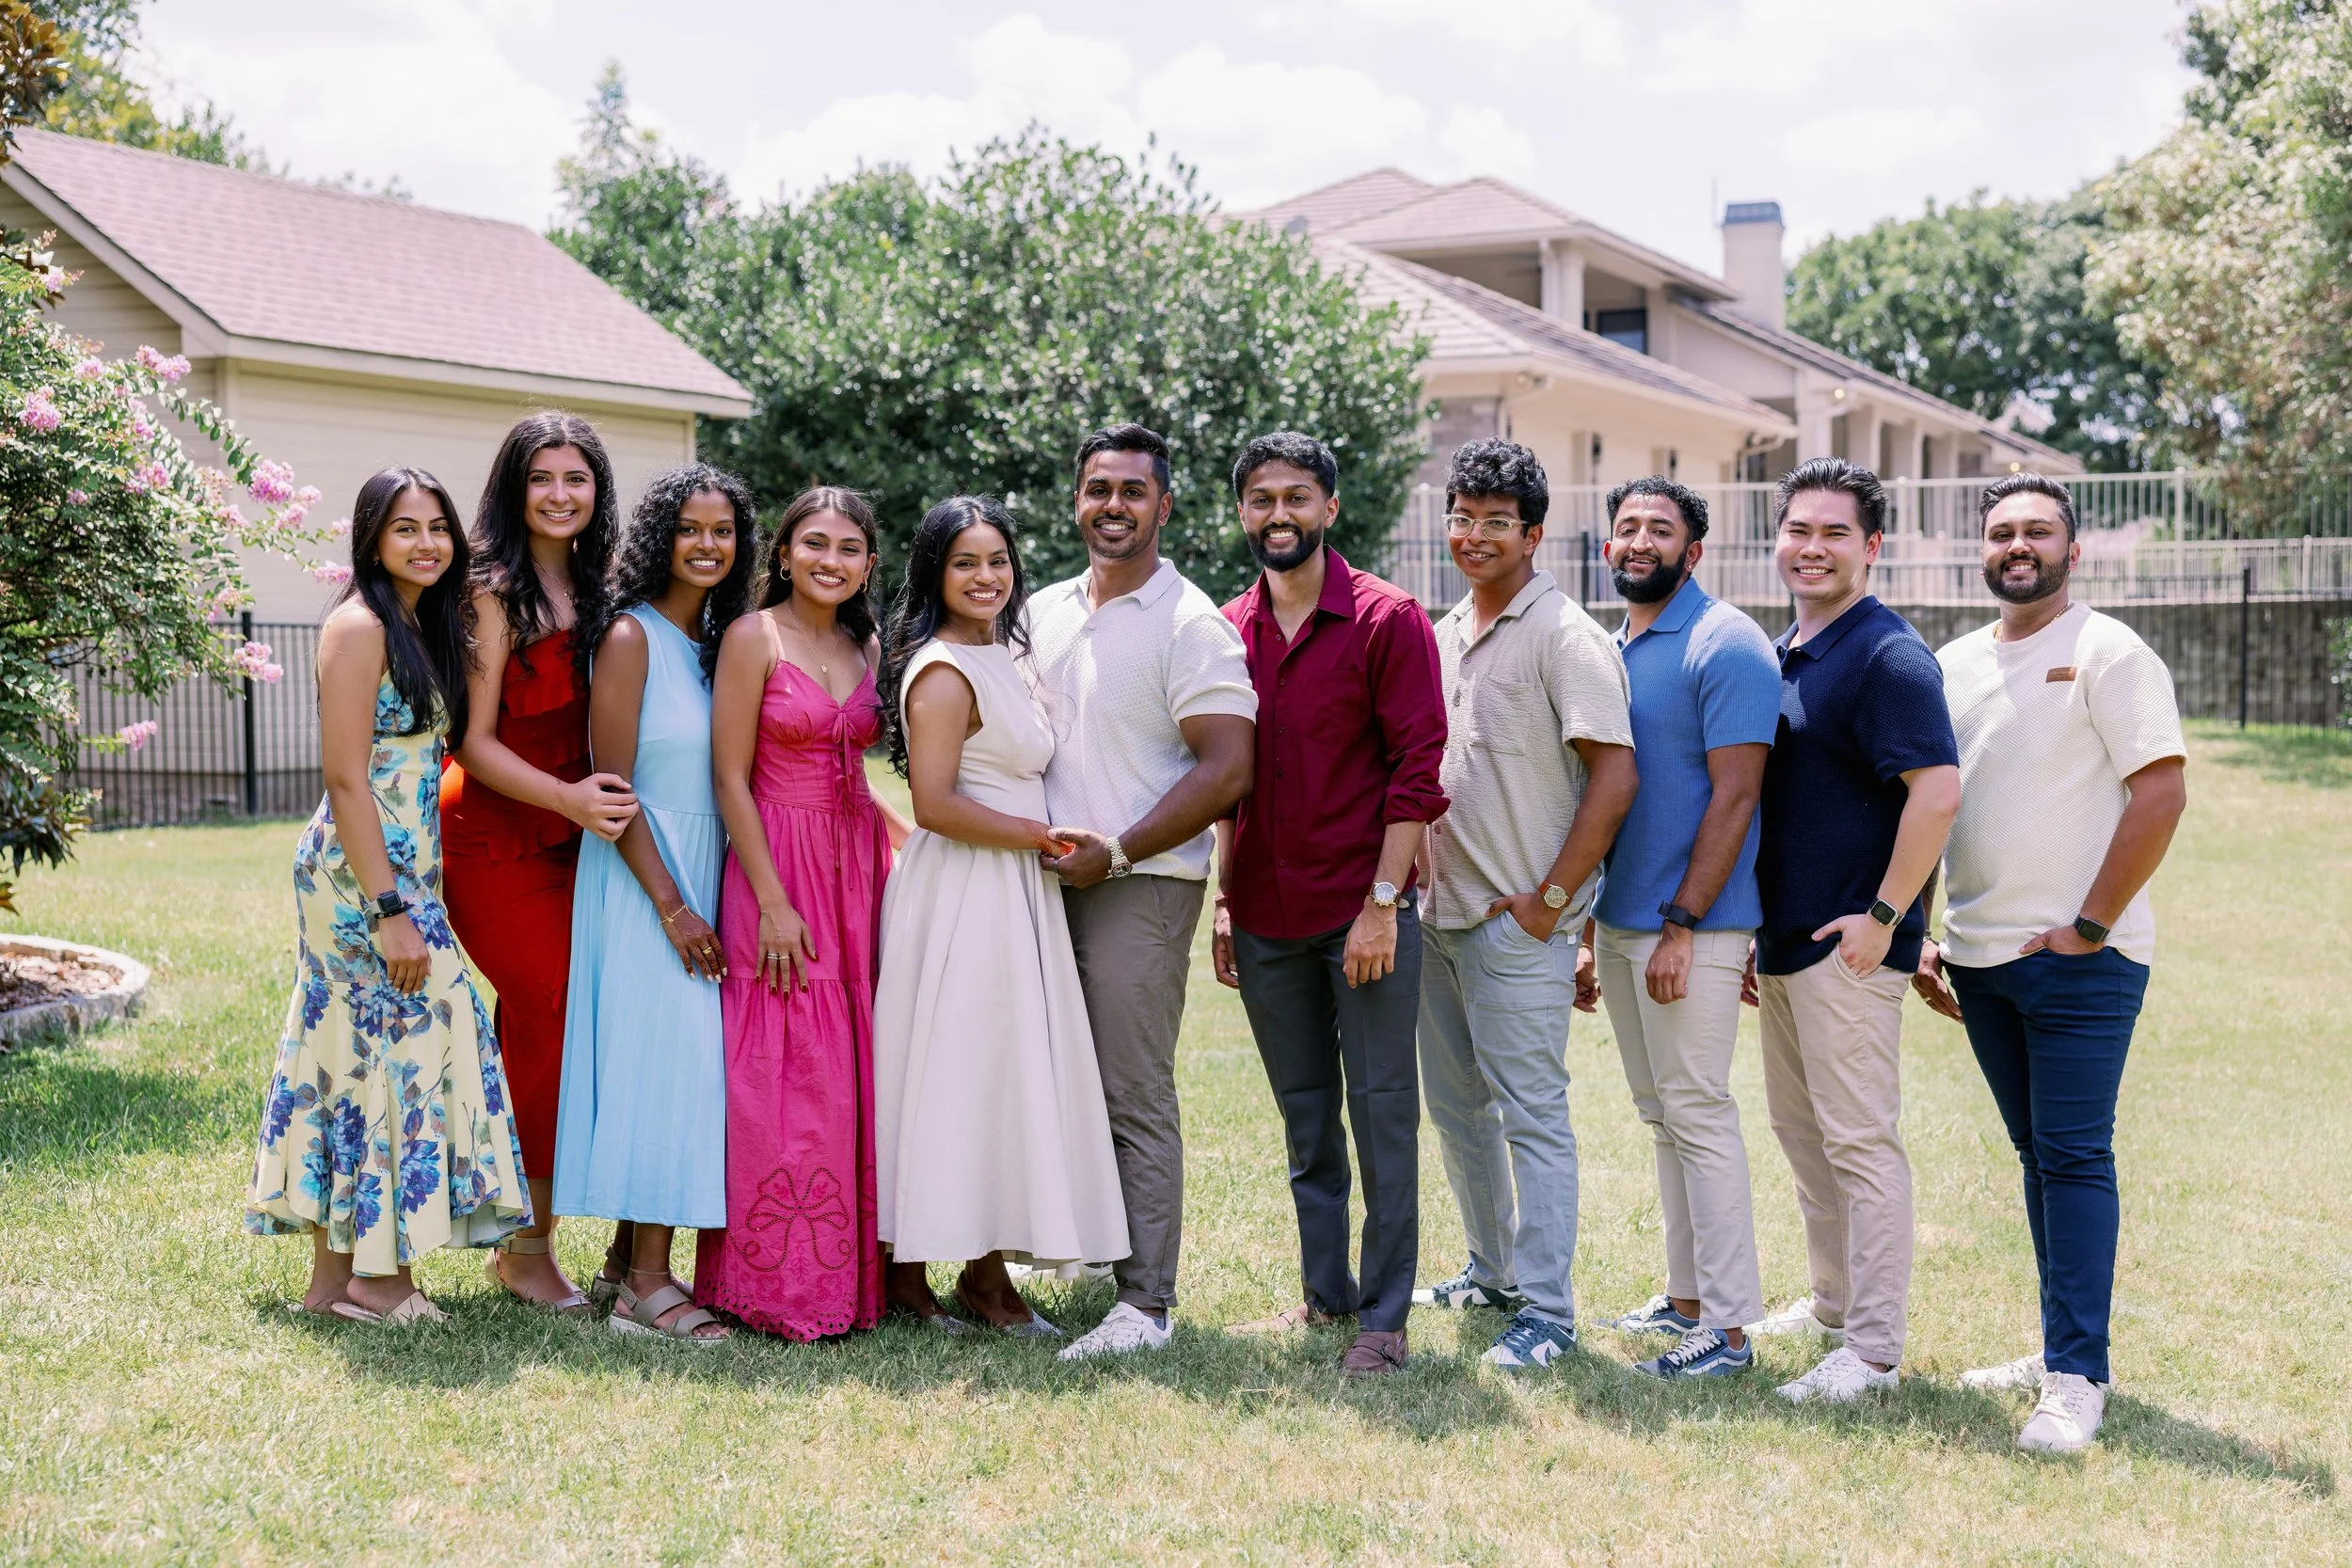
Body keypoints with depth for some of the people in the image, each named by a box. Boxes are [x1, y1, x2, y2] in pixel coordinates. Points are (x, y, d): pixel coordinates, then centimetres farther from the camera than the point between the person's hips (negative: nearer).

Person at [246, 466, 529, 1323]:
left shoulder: (424, 625, 14)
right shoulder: (359, 625, -12)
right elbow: (345, 775, -17)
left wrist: (409, 896, 12)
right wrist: (391, 910, -20)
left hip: (403, 870, 9)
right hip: (363, 874, -9)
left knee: (352, 1055, 10)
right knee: (405, 1047, -5)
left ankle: (335, 1270, 17)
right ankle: (375, 1273, 5)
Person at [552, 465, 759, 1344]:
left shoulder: (725, 639, 12)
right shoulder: (631, 636, -10)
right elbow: (612, 785, -14)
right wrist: (672, 907, -17)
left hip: (709, 866, 7)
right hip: (644, 873, -7)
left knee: (692, 1057, 8)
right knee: (661, 1051, -8)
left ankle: (640, 1255, 17)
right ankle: (646, 1283, -2)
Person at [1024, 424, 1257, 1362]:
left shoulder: (1191, 626, -8)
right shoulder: (1043, 614, 13)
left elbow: (1227, 768, -14)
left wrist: (1114, 852, -14)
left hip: (1140, 888, -7)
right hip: (1046, 880, 7)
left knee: (1136, 1097, -6)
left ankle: (1145, 1302, -1)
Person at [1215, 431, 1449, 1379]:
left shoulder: (1387, 619, -7)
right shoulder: (1230, 629, 9)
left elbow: (1417, 768, -10)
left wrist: (1382, 903, -15)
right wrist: (1224, 899, 11)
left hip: (1365, 912, -5)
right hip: (1266, 918, 5)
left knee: (1382, 1114, 1)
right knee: (1305, 1120, 14)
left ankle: (1384, 1317, 9)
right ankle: (1325, 1293, 26)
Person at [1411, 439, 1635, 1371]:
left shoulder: (1564, 637, -10)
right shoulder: (1443, 636, 14)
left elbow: (1615, 776, -16)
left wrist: (1552, 899, -16)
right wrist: (1414, 880, 12)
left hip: (1518, 924, -8)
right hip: (1440, 913, 8)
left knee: (1531, 1114, -5)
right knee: (1455, 1106, 16)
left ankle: (1547, 1310, 1)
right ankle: (1492, 1273, 31)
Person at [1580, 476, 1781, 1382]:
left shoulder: (1725, 645, -11)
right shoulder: (1614, 650, 14)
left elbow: (1734, 795, -16)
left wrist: (1682, 924, -20)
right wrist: (1590, 930, 17)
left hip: (1690, 927, -8)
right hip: (1619, 920, 8)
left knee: (1698, 1113, -6)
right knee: (1661, 1118, 14)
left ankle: (1728, 1327, 0)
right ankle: (1684, 1299, 23)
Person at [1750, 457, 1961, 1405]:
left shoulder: (1886, 655, -14)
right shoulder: (1780, 655, 13)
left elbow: (1937, 793, -22)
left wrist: (1884, 917, -21)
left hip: (1850, 943, -9)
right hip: (1782, 936, 9)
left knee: (1860, 1140, -4)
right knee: (1800, 1129, 17)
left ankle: (1873, 1352, 3)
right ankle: (1831, 1303, 31)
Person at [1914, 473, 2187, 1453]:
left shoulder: (2110, 654, -6)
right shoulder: (1953, 665, 13)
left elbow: (2162, 792, -13)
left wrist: (2088, 928, -15)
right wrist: (1918, 938, 12)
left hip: (2081, 959, -6)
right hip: (1978, 956, 6)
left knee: (2075, 1156, -6)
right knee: (2038, 1153, 12)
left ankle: (2078, 1377, -3)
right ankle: (2061, 1349, 20)